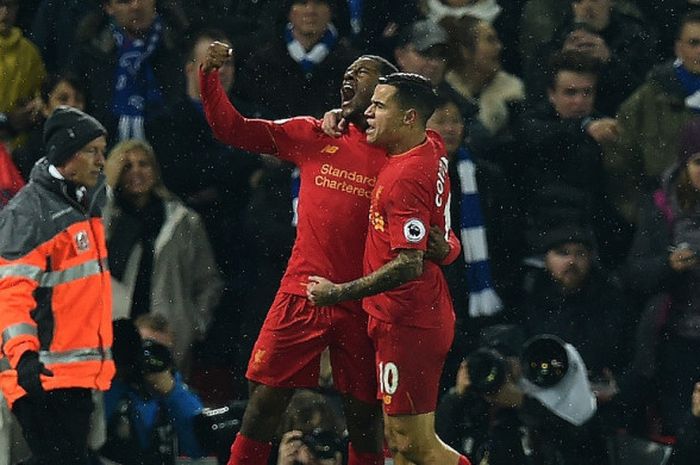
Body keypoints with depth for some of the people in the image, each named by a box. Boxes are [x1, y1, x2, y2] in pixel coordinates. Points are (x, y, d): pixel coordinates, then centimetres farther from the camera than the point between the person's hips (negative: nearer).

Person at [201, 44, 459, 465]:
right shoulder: (313, 136, 9)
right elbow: (232, 129, 11)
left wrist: (441, 247, -20)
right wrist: (210, 75, -4)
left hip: (363, 305, -1)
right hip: (301, 296, 1)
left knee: (364, 416, 4)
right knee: (265, 401, -3)